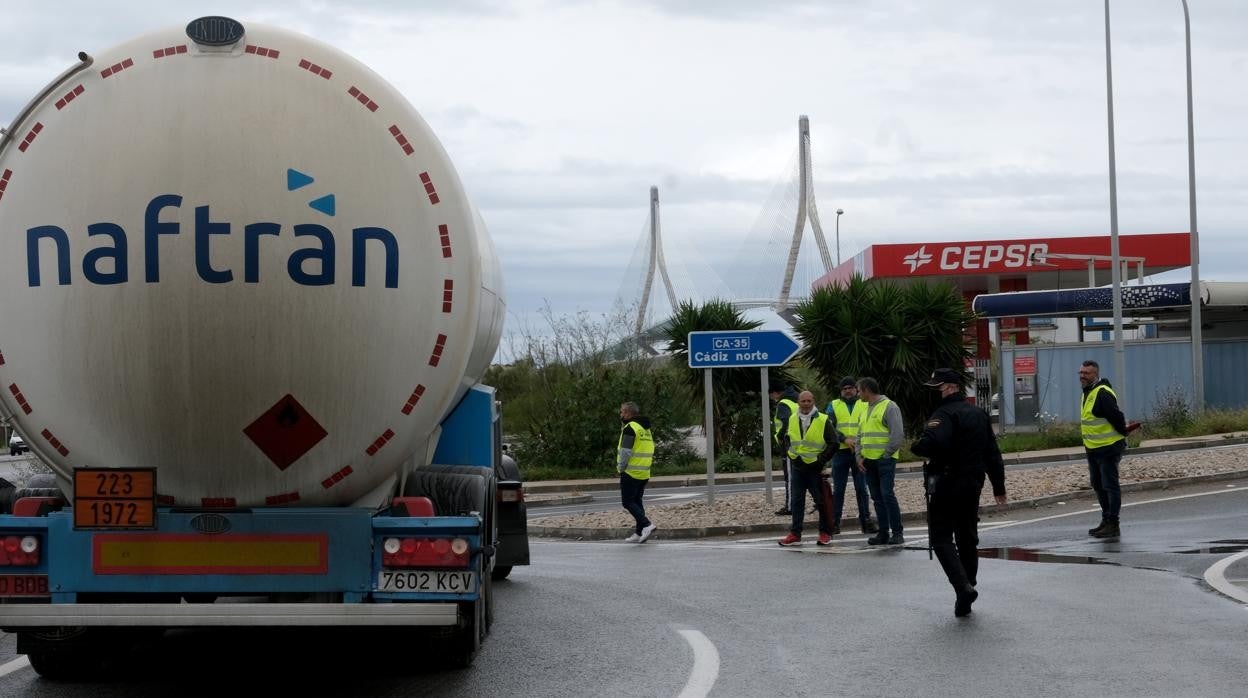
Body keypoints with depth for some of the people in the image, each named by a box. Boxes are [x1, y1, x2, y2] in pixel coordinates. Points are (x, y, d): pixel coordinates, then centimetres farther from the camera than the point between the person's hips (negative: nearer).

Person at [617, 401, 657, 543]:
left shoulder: (630, 428, -13)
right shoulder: (646, 428, 15)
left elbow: (626, 451, -19)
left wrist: (621, 467, -7)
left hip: (631, 473, -9)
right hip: (644, 473, 9)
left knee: (628, 502, -4)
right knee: (637, 502, 14)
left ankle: (647, 525, -18)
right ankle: (639, 533, 12)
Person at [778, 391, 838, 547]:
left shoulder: (823, 420, -7)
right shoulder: (792, 420, 6)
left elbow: (833, 443, -5)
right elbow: (787, 439, 21)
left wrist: (822, 459, -10)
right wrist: (792, 453, 5)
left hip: (815, 468, -4)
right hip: (797, 467, 4)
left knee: (821, 500, 2)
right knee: (797, 501, 4)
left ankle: (825, 533, 12)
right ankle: (795, 534, 8)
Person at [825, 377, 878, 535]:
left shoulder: (865, 404, 8)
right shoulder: (833, 405, 8)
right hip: (840, 452, 0)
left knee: (862, 488, 3)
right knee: (838, 489, 4)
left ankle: (866, 520, 8)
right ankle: (834, 522, 8)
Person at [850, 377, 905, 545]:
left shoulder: (889, 407, -7)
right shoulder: (865, 409, 18)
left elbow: (898, 434, -13)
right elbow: (860, 435, 21)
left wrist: (886, 455, -13)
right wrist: (859, 456, 7)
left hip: (885, 460, -8)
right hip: (868, 461, 8)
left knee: (887, 495, -12)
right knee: (877, 497, 8)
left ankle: (897, 533, -8)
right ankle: (883, 533, 11)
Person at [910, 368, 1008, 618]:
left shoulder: (946, 413, -15)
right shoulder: (979, 414, 14)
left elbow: (934, 444, -33)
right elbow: (992, 453, 18)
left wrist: (915, 446, -12)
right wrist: (998, 487, 23)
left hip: (946, 486, -8)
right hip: (972, 485, 8)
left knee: (941, 538, -2)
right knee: (968, 539, 13)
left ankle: (963, 586, -20)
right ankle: (964, 601, 16)